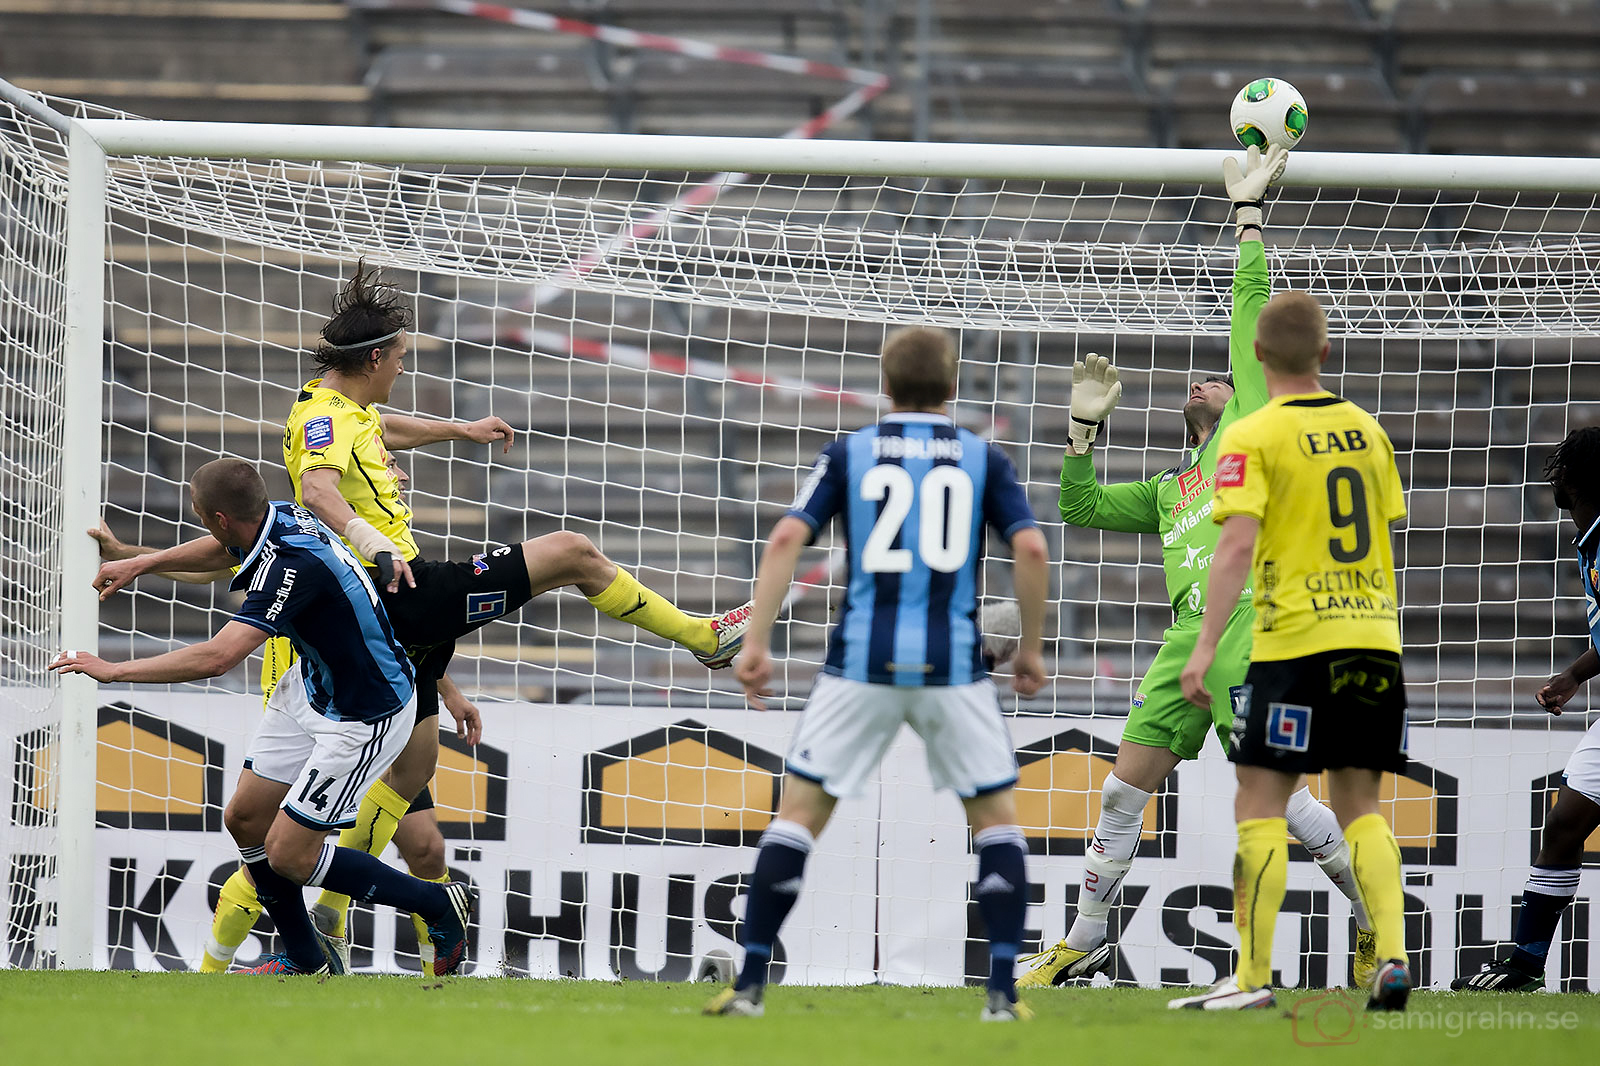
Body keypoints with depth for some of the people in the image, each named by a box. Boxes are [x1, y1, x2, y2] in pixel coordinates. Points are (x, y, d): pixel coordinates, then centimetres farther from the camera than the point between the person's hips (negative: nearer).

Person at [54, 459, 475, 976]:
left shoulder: (292, 566, -34)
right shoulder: (279, 517, -7)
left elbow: (216, 657, -41)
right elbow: (220, 551, 19)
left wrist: (113, 669, -34)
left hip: (364, 718, -9)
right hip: (312, 683, 9)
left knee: (287, 855, -5)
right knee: (245, 819, 10)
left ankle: (440, 905, 10)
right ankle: (306, 959, 27)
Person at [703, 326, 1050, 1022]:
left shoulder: (849, 454, 7)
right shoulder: (981, 459, 7)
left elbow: (787, 539, -4)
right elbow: (1030, 548, -3)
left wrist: (757, 642, -2)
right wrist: (1031, 648, 9)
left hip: (863, 663, 0)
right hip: (952, 664, 0)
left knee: (798, 813, 7)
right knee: (997, 819, 14)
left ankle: (750, 984, 1)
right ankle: (1002, 991, 3)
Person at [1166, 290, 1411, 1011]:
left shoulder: (1252, 437, -7)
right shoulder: (1366, 430, 11)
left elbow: (1237, 546, -16)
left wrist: (1205, 647, -16)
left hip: (1295, 643, -5)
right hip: (1374, 639, 5)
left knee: (1260, 804, -1)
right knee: (1359, 808, 11)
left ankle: (1253, 976, -5)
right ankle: (1392, 960, -4)